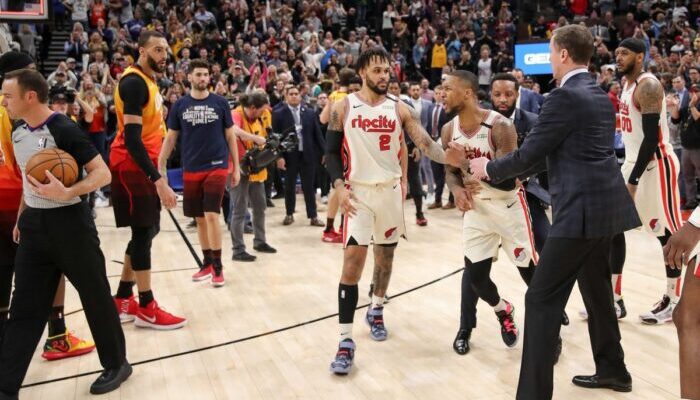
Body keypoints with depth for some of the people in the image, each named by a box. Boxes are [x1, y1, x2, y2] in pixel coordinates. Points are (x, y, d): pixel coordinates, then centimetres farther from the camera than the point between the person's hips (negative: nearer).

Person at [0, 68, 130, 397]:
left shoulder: (63, 130, -16)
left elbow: (102, 173, -18)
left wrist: (67, 193, -32)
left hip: (69, 222, -7)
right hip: (34, 225, 7)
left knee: (96, 297, 5)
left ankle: (116, 364, 24)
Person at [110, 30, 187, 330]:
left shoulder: (148, 80, 15)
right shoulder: (134, 82, -16)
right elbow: (131, 137, -23)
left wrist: (156, 174, 21)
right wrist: (158, 180, -28)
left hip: (142, 166, 10)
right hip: (131, 166, -10)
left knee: (147, 230, 13)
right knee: (144, 232, -5)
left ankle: (122, 301, 22)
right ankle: (146, 308, 5)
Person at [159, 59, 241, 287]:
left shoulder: (220, 103, 0)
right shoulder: (180, 105, 3)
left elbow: (230, 136, 5)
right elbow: (170, 138, 7)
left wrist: (236, 167, 4)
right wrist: (160, 167, 2)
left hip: (217, 167, -2)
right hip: (191, 170, 2)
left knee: (212, 216, -10)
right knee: (199, 219, 10)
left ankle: (218, 266, 2)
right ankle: (207, 263, 24)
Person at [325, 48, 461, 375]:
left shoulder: (400, 109, 1)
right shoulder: (343, 107, -2)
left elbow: (424, 142, -11)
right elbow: (331, 151, 0)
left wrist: (446, 157, -32)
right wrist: (339, 186, -15)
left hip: (391, 191, 3)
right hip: (358, 192, -3)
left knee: (385, 256, 15)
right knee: (353, 261, -10)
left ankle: (376, 311, 40)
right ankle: (346, 341, -6)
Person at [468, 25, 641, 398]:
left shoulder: (564, 96, -13)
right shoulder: (600, 95, 15)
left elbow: (528, 155, -13)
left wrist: (488, 168, 3)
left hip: (582, 209, -10)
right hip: (604, 204, 10)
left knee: (542, 299, -5)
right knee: (596, 292, 23)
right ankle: (612, 370, 37)